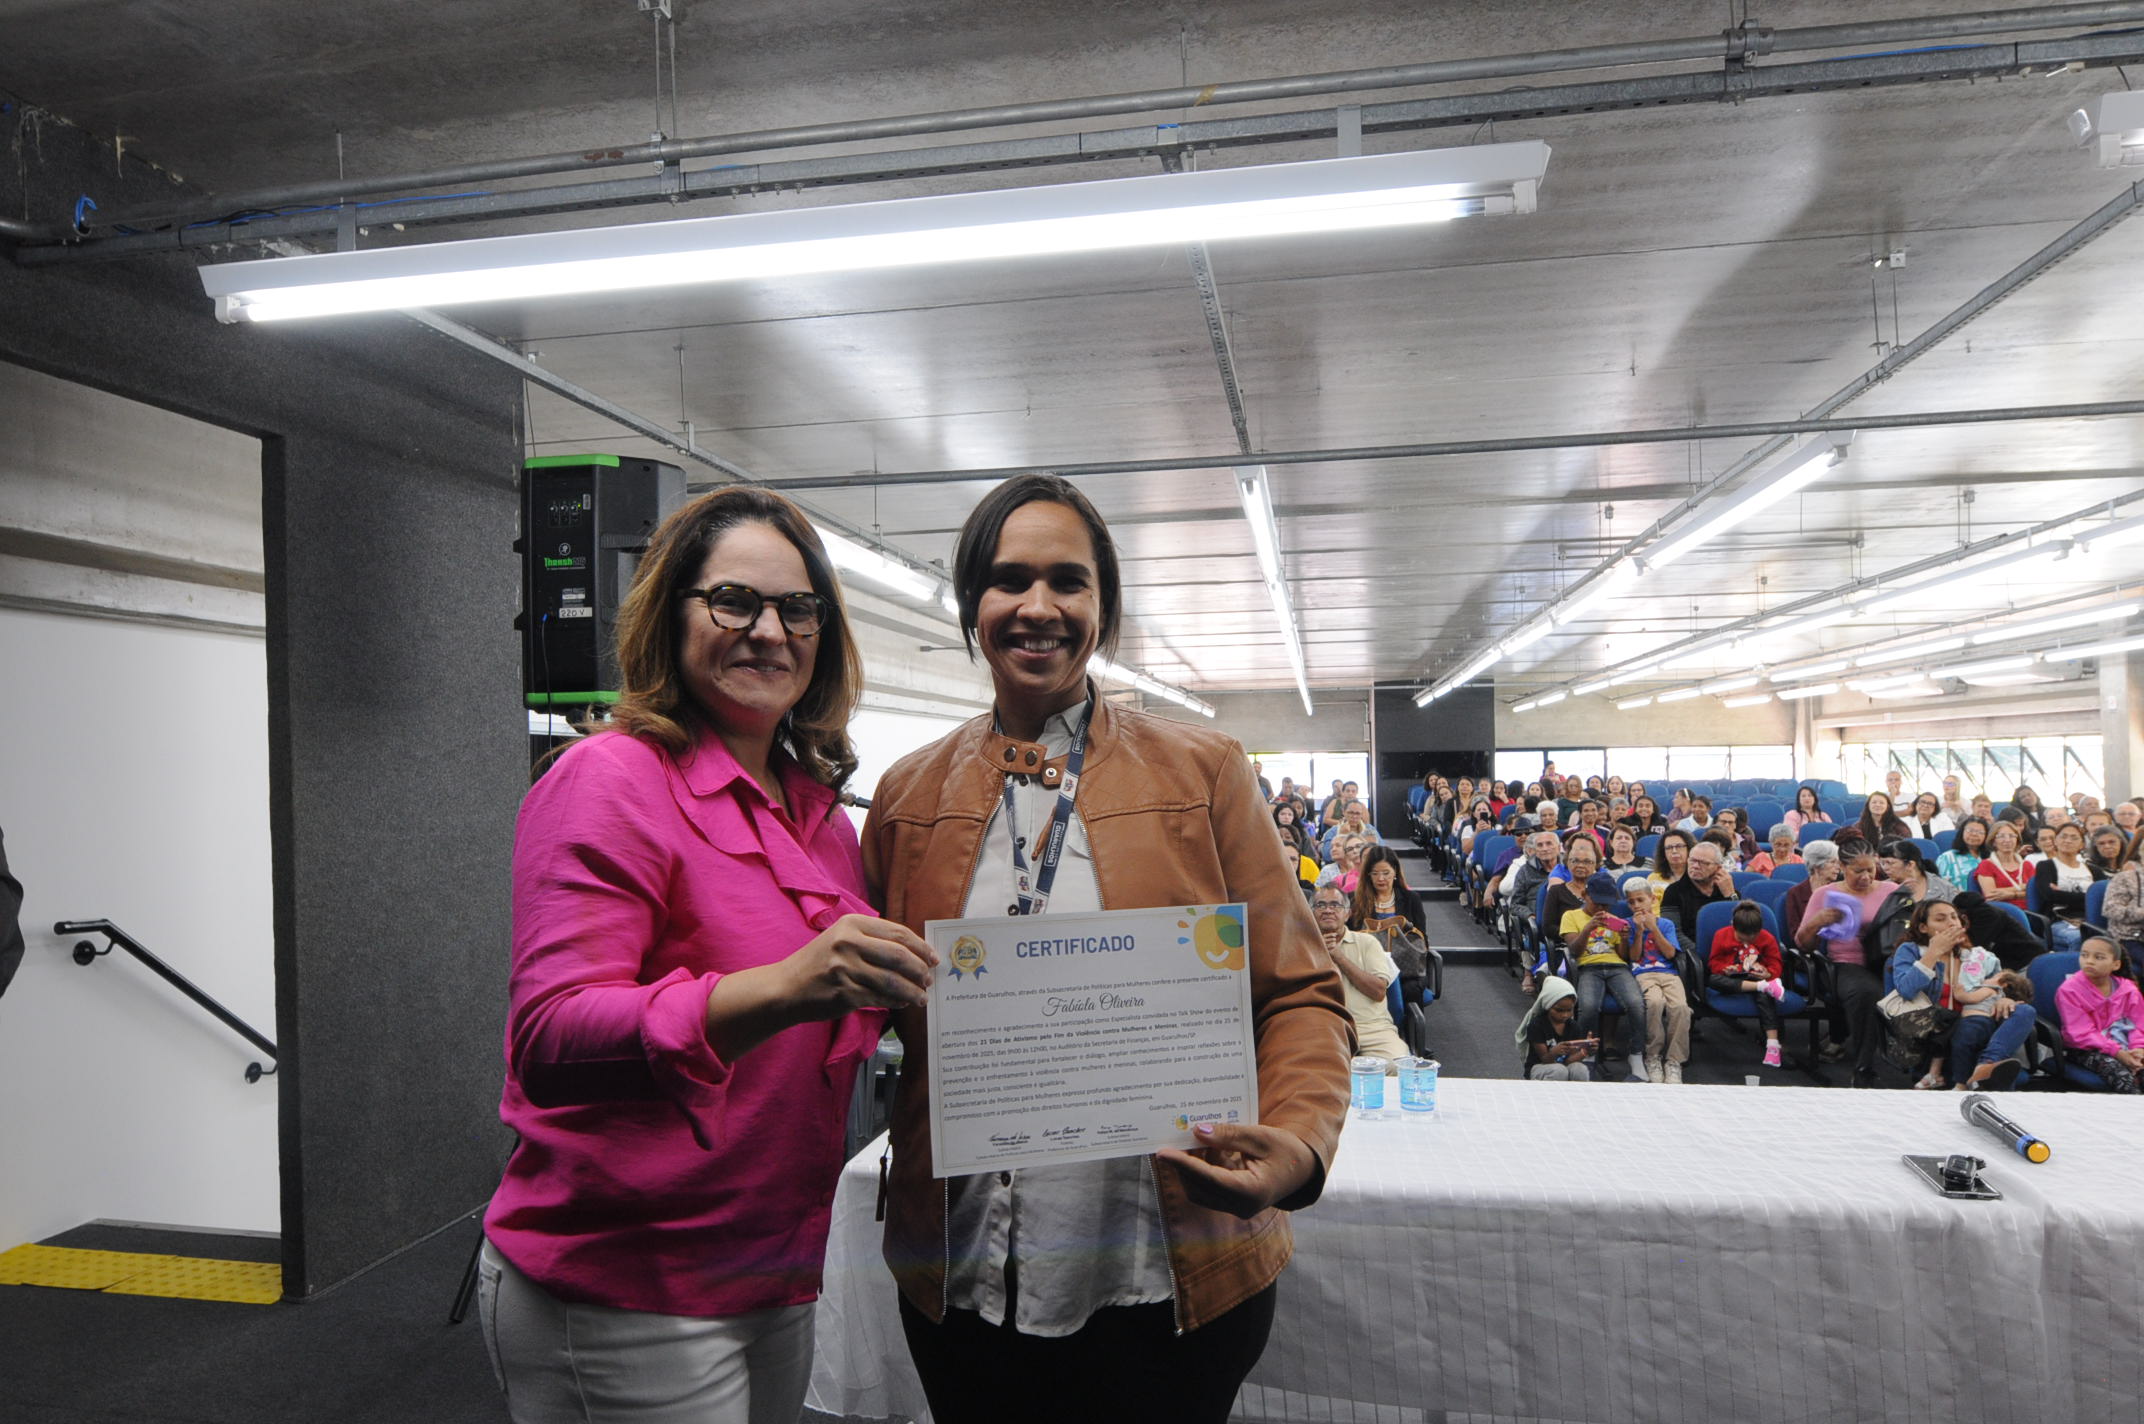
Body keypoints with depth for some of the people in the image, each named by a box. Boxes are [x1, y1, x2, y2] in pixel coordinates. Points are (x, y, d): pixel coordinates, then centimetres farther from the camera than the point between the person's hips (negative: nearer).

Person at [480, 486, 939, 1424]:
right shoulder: (611, 777, -14)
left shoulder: (819, 810, 8)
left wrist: (904, 989, -3)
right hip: (621, 1304, -7)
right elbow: (549, 1037, -24)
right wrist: (780, 989, -37)